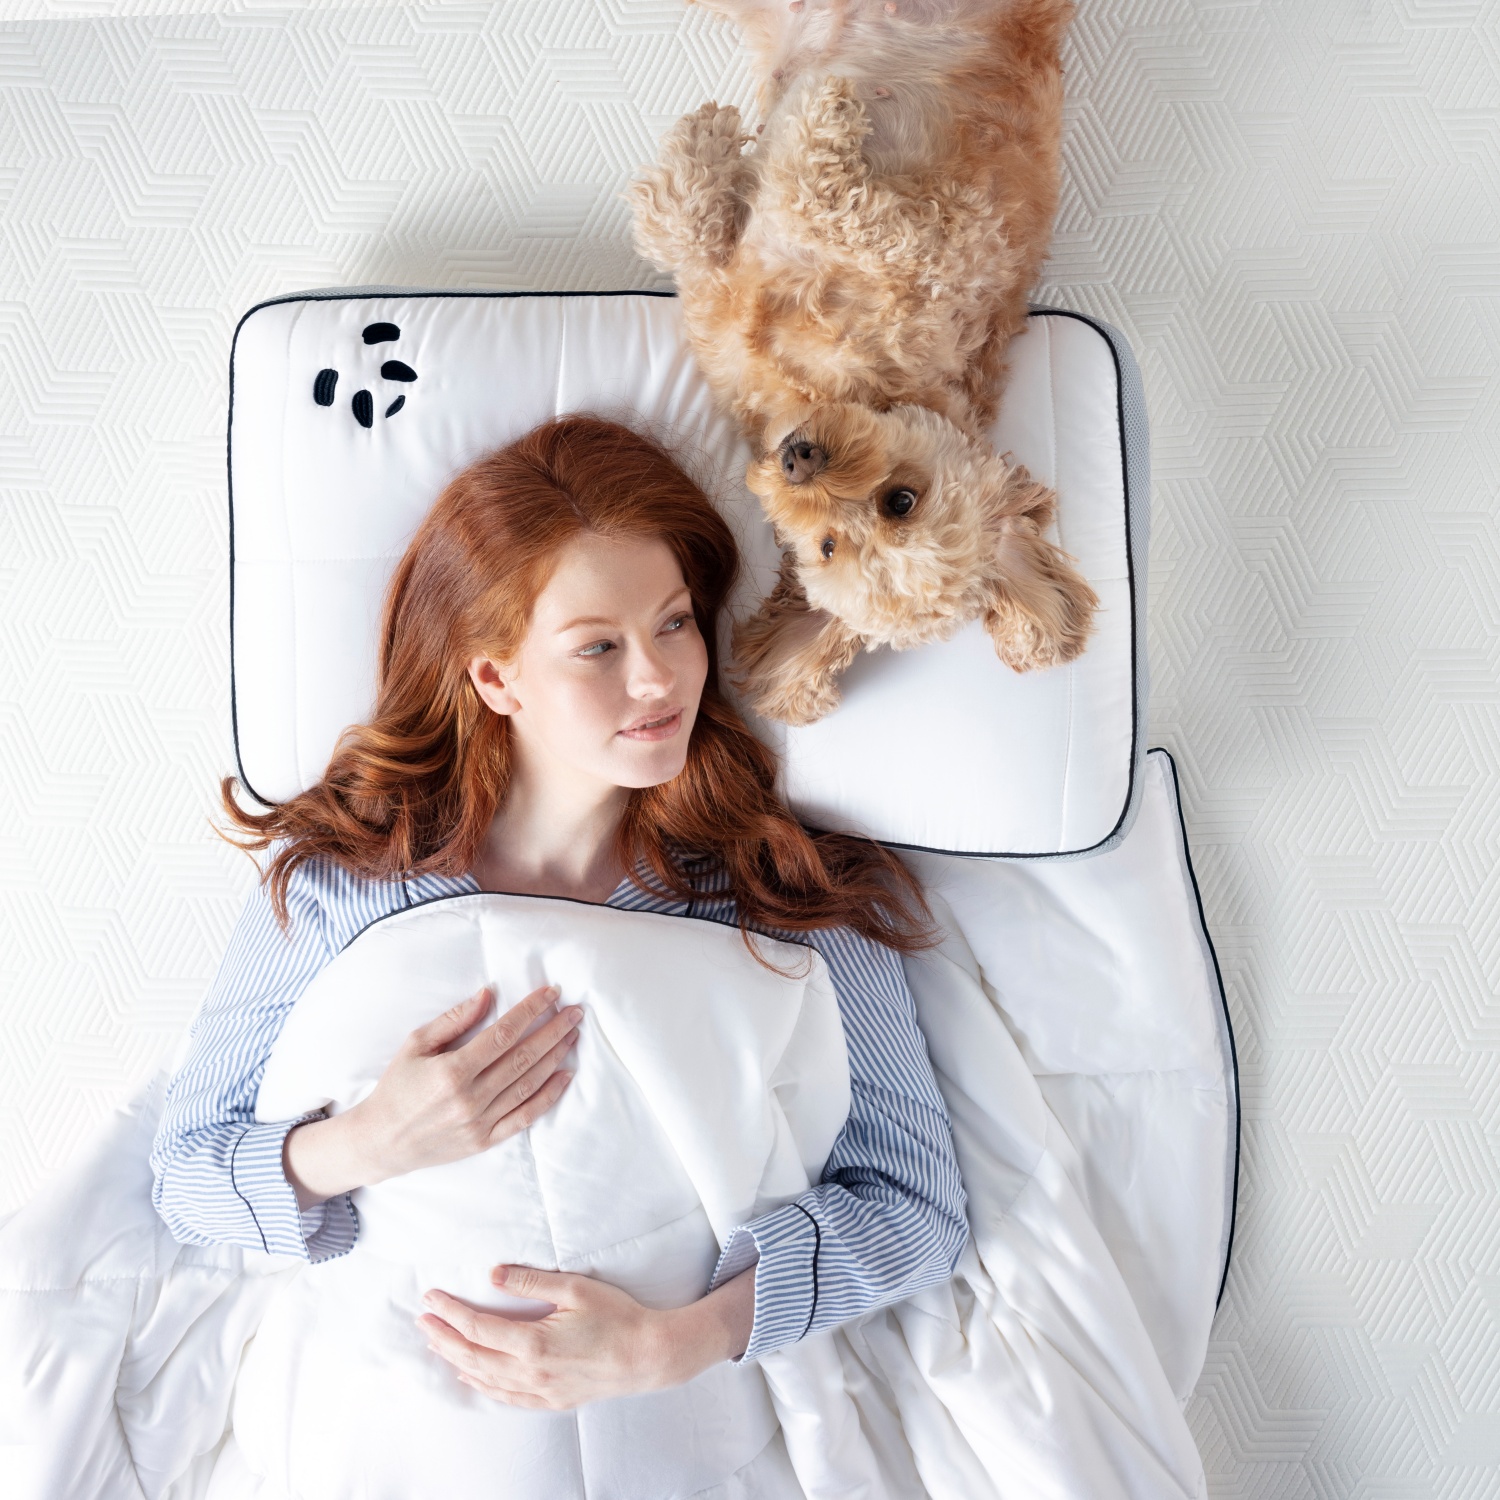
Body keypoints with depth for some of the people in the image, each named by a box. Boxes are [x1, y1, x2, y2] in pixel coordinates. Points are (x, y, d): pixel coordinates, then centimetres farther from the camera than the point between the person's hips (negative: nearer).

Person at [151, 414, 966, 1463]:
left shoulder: (785, 891, -7)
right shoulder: (337, 874, -5)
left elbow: (917, 1201, -9)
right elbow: (184, 1174, 0)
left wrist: (669, 1344, -21)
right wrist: (369, 1147, -20)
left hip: (681, 1413, -1)